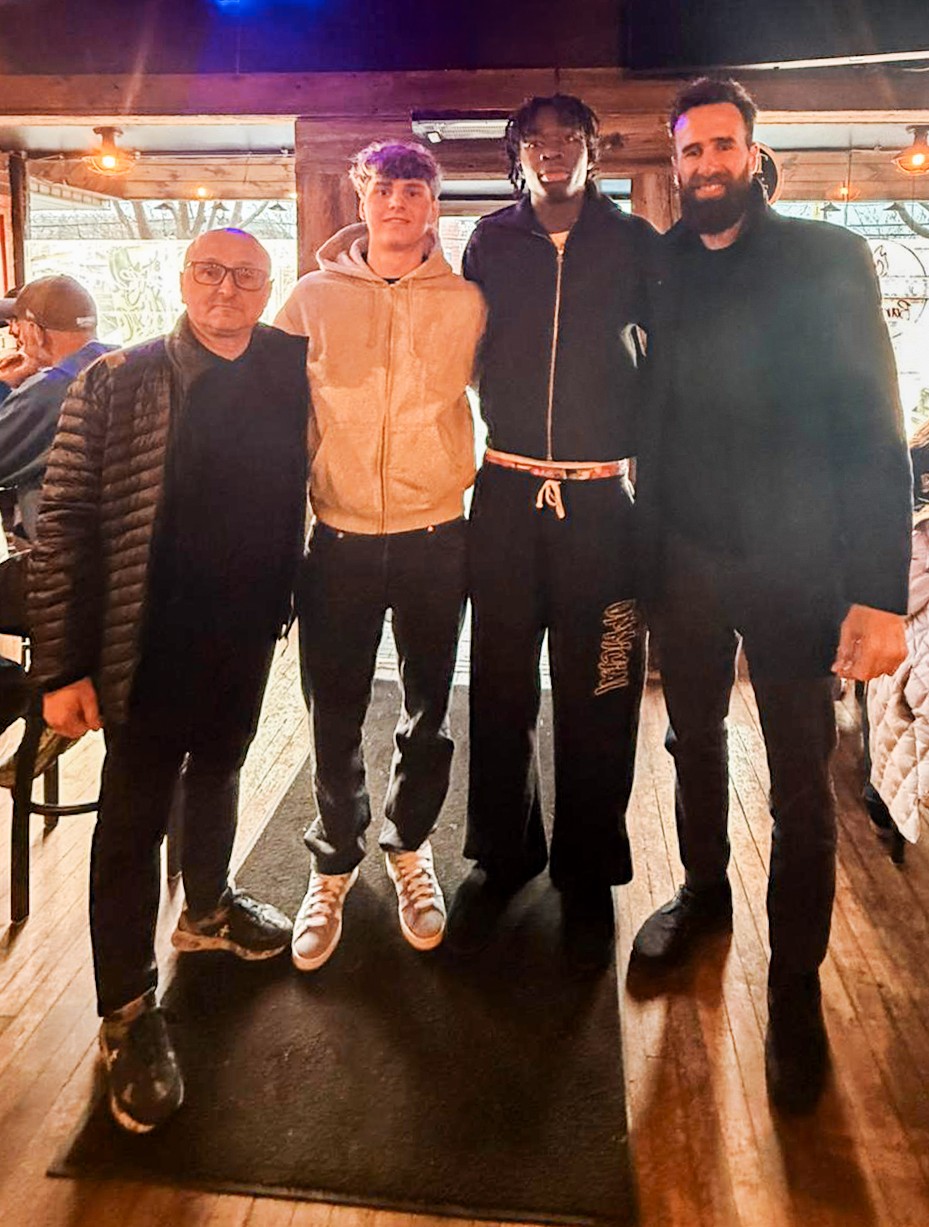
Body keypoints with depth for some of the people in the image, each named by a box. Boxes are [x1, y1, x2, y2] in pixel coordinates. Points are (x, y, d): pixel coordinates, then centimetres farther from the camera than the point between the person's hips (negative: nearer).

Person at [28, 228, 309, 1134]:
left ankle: (207, 910, 47)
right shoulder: (115, 386, -10)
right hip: (153, 644, -4)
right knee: (134, 818, 5)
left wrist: (286, 602, 0)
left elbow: (295, 497, 12)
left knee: (217, 771, 23)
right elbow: (63, 526, -11)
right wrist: (61, 668, -13)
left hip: (248, 633, 4)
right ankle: (128, 1016, 19)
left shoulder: (290, 375, 0)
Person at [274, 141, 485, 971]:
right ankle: (335, 863, 29)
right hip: (341, 539, 0)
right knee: (336, 716, 6)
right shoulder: (312, 298, 2)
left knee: (428, 712, 12)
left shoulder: (466, 303, 2)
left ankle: (409, 847, 35)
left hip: (436, 538, 1)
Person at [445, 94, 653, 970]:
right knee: (501, 689, 7)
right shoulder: (490, 241, 9)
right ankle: (500, 856, 25)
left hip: (603, 496, -1)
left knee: (598, 693, 3)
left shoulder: (633, 242, 6)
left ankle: (587, 873, 20)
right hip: (508, 492, 1)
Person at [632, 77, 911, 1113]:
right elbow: (651, 411, 6)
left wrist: (878, 592, -16)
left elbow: (872, 429, -9)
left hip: (791, 562, -3)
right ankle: (703, 891, 41)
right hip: (683, 554, 3)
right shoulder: (659, 269, 6)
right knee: (694, 743, 18)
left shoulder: (826, 259, -4)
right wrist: (644, 544, -3)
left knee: (801, 783, 5)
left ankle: (795, 985, 21)